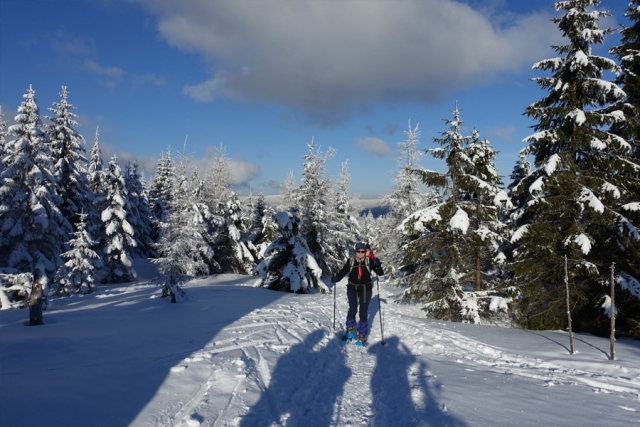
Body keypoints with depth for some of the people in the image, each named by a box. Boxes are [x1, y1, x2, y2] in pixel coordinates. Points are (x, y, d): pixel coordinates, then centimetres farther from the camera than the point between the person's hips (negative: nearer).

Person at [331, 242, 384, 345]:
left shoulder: (369, 261, -6)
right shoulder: (351, 262, -4)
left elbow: (380, 273, -9)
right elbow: (343, 272, -5)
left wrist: (377, 265, -28)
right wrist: (336, 278, -24)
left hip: (366, 290, 0)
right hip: (352, 289, 1)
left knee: (363, 312, 2)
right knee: (352, 310, 1)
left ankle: (362, 335, 12)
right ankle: (350, 330, 26)